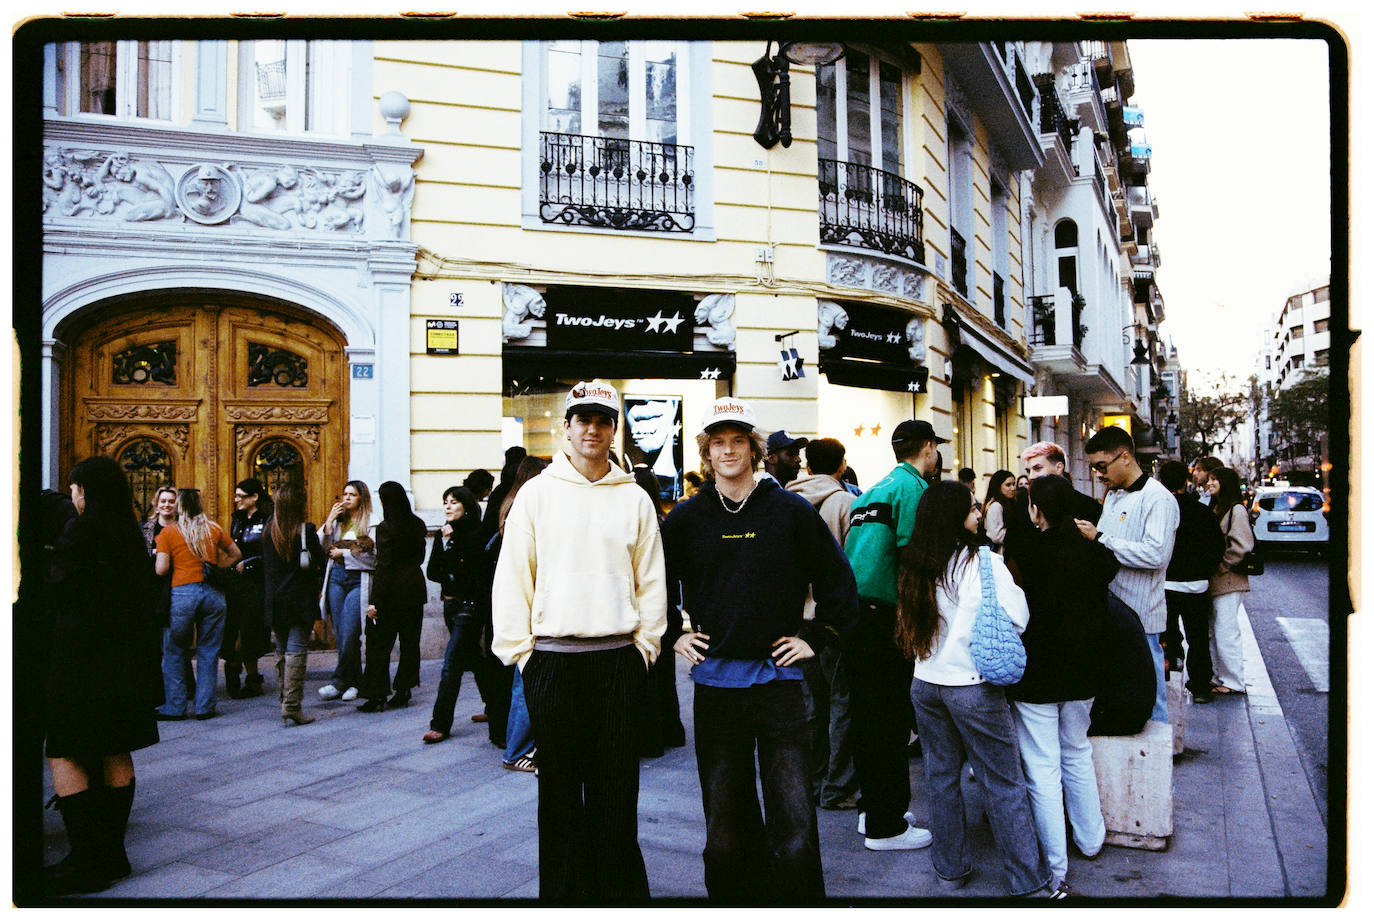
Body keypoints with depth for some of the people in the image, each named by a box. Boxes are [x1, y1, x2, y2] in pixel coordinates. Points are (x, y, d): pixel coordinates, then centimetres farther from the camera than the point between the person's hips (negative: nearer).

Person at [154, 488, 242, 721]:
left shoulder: (168, 533, 0)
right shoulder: (214, 529, 8)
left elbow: (161, 569, -4)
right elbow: (236, 554, 15)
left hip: (182, 593, -2)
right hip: (213, 593, 2)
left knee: (174, 652, 10)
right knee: (208, 652, 8)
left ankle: (175, 708, 12)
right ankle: (204, 706, 10)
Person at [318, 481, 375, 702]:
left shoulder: (371, 522, -2)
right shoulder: (337, 520, 15)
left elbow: (374, 557, -9)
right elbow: (321, 547, 4)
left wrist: (344, 553, -6)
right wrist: (329, 520, -3)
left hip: (358, 579, -5)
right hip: (336, 577, 5)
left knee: (349, 634, -10)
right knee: (340, 633, 5)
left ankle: (338, 681, -1)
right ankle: (353, 682, 14)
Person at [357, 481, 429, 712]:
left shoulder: (385, 528, -14)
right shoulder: (418, 525, 4)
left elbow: (383, 566, -17)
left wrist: (375, 601, -15)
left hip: (391, 592, -6)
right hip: (415, 588, 6)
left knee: (378, 643, 2)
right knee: (410, 642, 10)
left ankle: (376, 695, 1)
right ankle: (403, 692, 14)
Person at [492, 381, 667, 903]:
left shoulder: (635, 498, 7)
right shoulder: (537, 493, 4)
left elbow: (651, 581, 9)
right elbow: (512, 577, 3)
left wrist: (645, 645, 2)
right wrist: (518, 649, -2)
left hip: (618, 659, 1)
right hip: (551, 659, 0)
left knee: (616, 785, 7)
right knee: (559, 786, 8)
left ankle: (620, 890, 20)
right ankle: (564, 890, 21)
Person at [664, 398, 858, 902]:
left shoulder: (792, 511, 0)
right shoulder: (687, 517, 4)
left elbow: (839, 582, 9)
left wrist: (816, 638, 4)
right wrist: (673, 635, 9)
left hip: (778, 677, -1)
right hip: (715, 682, 2)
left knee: (795, 826, -1)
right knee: (726, 826, 11)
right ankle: (736, 898, 26)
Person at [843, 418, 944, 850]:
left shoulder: (874, 488, 19)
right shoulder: (911, 486, -8)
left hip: (857, 613, 9)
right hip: (885, 613, -9)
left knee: (868, 713, 16)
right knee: (891, 718, -2)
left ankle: (872, 809, 28)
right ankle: (885, 826, 6)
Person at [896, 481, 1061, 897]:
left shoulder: (916, 567, 3)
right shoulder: (984, 563, -13)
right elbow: (1017, 620, -12)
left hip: (926, 685, 5)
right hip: (973, 687, -5)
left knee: (941, 777, 16)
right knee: (1004, 786, 4)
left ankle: (950, 868, 27)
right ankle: (1030, 882, 13)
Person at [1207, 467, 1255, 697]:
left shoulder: (1236, 510, -11)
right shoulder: (1216, 509, 16)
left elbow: (1241, 547, -18)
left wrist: (1219, 568, -12)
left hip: (1228, 581, -9)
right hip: (1215, 581, 9)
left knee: (1226, 631, -6)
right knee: (1214, 632, 11)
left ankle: (1234, 682, 2)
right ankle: (1220, 677, 19)